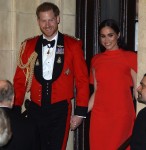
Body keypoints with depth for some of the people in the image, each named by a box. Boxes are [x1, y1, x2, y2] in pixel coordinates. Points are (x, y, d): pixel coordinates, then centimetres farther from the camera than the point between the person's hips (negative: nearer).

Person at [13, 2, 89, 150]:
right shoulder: (28, 45, 5)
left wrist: (80, 112, -4)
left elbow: (82, 80, -1)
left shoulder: (73, 45, -1)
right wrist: (16, 109, 1)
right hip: (35, 109, 2)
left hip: (60, 110, -2)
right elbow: (20, 80, 6)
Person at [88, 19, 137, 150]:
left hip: (122, 115, -3)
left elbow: (137, 89, -3)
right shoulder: (96, 60, 10)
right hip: (99, 115, 3)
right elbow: (96, 91, 13)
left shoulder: (130, 57, 0)